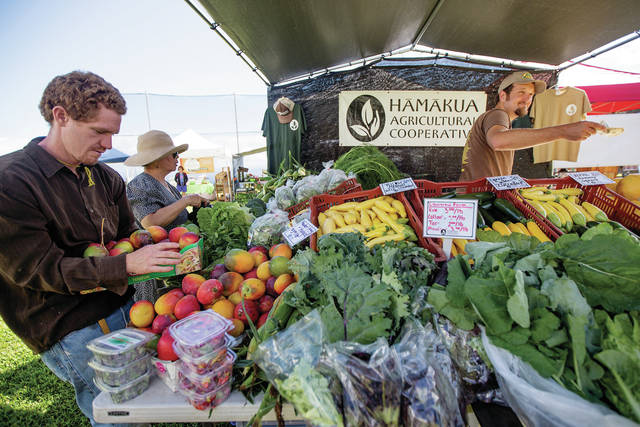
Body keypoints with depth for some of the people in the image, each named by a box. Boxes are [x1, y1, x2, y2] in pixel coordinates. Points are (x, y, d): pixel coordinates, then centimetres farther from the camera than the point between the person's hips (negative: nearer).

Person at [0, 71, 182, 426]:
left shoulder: (106, 178, 6)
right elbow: (37, 269, -16)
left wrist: (156, 248, -5)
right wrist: (126, 265, -25)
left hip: (122, 305, 6)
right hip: (71, 331, -5)